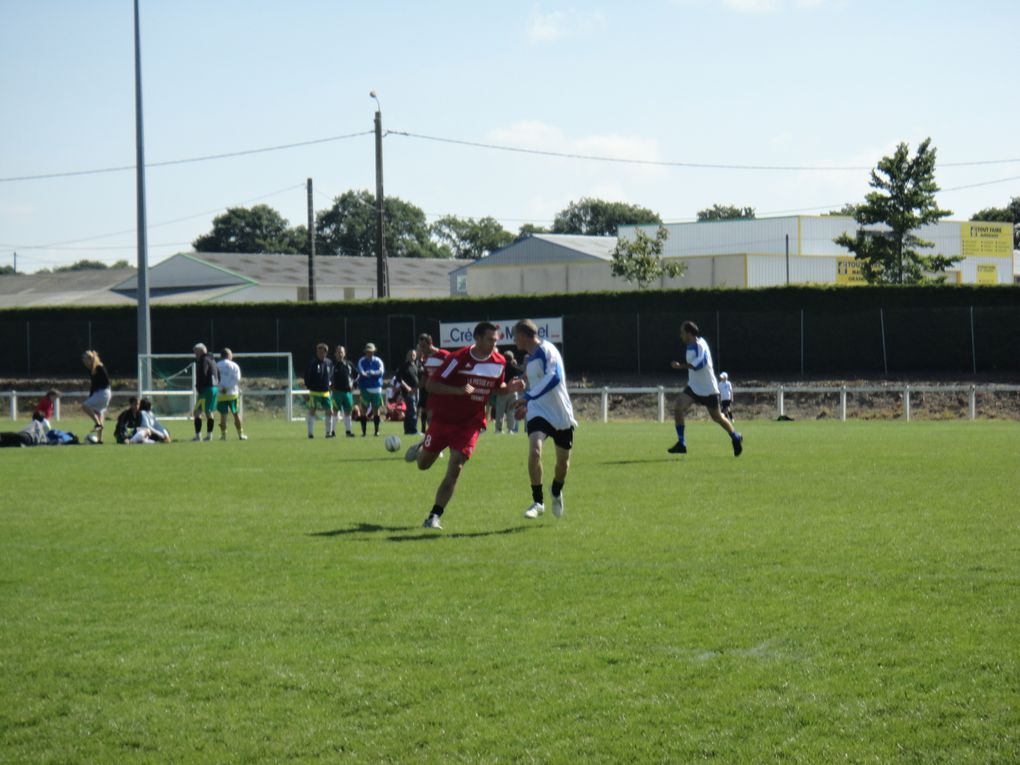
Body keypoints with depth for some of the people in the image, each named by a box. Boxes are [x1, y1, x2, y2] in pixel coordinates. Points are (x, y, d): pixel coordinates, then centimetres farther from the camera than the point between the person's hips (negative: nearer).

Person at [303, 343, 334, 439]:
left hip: (326, 392, 4)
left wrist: (330, 384, 9)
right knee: (312, 411, -2)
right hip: (314, 391, -4)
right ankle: (310, 433, 1)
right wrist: (308, 386, -7)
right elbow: (307, 375, -1)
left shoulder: (329, 363, 6)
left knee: (329, 412, 2)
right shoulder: (312, 363, -6)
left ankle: (328, 432, 13)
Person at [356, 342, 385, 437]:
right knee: (364, 410, -3)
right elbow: (361, 373, -12)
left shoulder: (378, 361, 5)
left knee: (376, 410, 5)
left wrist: (369, 373, -14)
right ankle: (364, 431, 1)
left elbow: (381, 371, -8)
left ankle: (377, 430, 12)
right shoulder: (361, 361, 1)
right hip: (365, 388, -2)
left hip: (376, 388, 2)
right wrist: (375, 373, -13)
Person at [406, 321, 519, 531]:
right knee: (423, 464, 12)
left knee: (455, 470, -11)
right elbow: (430, 384, -18)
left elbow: (498, 387, 15)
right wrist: (458, 390, -31)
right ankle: (421, 447, 50)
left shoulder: (499, 362, -4)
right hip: (443, 418, -2)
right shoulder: (458, 358, -18)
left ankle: (434, 516, -5)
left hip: (470, 424, 2)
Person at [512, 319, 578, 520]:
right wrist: (526, 405, 22)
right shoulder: (529, 358, 12)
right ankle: (538, 501, -13)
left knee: (563, 460, 9)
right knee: (534, 450, -21)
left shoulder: (546, 350, -13)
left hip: (561, 413, -5)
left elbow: (554, 377, -30)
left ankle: (556, 492, 40)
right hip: (538, 412, 5)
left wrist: (528, 397, -33)